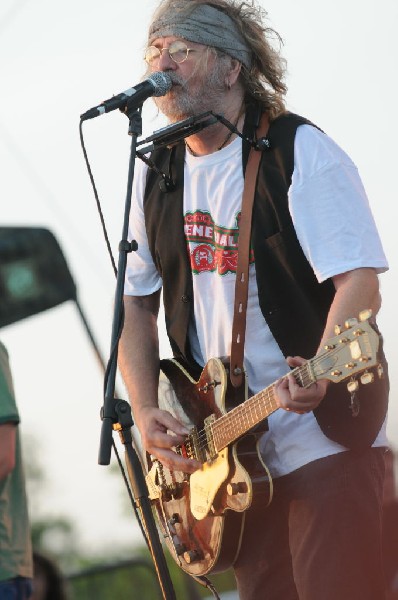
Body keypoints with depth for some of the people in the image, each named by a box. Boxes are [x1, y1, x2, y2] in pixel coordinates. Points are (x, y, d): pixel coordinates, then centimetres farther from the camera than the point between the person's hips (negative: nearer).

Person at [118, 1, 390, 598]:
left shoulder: (300, 151, -9)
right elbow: (137, 303, 16)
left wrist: (318, 375, -34)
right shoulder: (156, 174, 11)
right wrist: (145, 411, 1)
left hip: (324, 432, -6)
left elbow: (358, 279, -17)